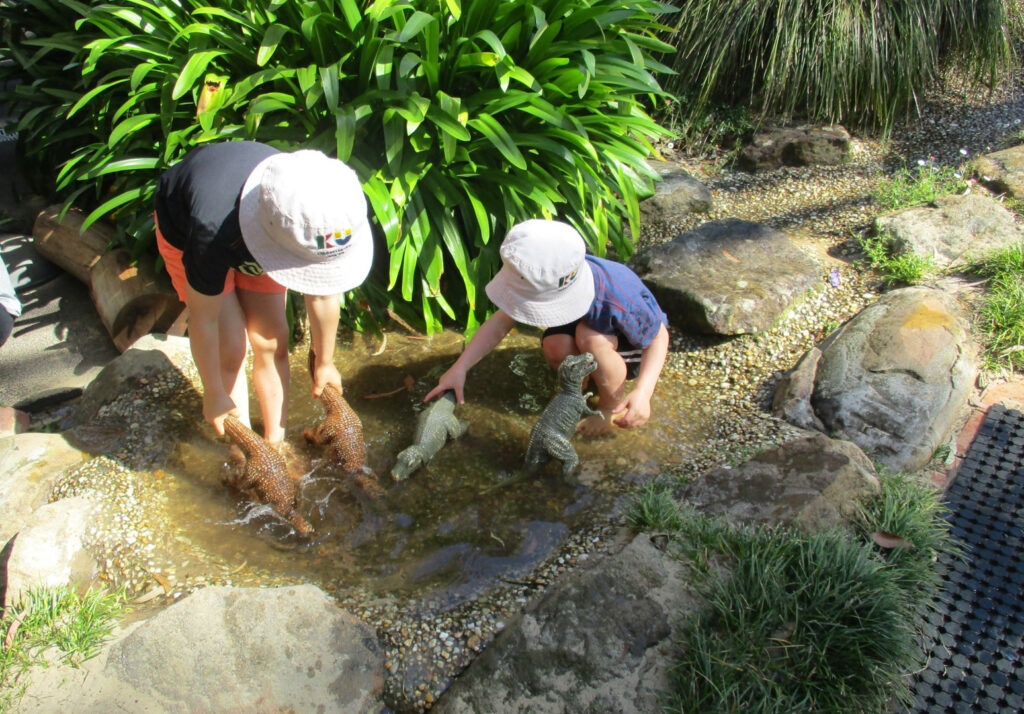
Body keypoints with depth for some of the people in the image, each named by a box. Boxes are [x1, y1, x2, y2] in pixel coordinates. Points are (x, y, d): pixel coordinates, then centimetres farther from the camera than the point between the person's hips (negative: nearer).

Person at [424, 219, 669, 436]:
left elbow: (658, 337, -28)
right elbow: (500, 322, -21)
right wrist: (459, 368, -28)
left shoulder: (619, 298, -42)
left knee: (591, 336, -37)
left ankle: (612, 407, -12)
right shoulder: (542, 283, -27)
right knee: (555, 346, -30)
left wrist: (643, 394, -43)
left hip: (634, 349, -4)